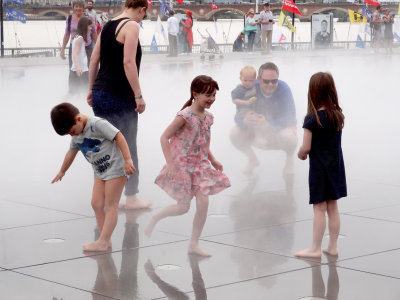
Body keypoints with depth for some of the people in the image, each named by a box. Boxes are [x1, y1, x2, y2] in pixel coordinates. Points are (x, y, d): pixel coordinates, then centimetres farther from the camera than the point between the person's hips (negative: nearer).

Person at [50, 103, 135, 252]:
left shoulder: (97, 124, -20)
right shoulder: (76, 136, 7)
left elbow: (119, 137, -22)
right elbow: (71, 153, 23)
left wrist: (127, 160, -26)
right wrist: (62, 172, 35)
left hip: (115, 167, -8)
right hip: (100, 171, 8)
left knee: (110, 206, -7)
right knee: (96, 204, 1)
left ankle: (103, 242, -10)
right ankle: (105, 240, 5)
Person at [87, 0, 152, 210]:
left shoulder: (108, 26, 13)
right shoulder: (131, 26, -10)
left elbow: (94, 60, 14)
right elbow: (128, 62, -19)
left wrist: (92, 89, 20)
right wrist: (138, 95, -17)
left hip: (100, 93, 7)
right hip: (119, 96, -7)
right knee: (127, 147, 3)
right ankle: (131, 197, 10)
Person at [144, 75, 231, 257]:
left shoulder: (208, 117, 5)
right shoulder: (185, 116, -18)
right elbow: (164, 137, -16)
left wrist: (213, 160, 10)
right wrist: (170, 163, -21)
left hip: (200, 165, 6)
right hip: (182, 165, -6)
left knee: (203, 203, -5)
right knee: (183, 208, -3)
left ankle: (194, 245, 6)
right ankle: (154, 219, 24)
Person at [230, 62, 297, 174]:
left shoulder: (283, 88, -25)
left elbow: (290, 118, -30)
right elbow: (238, 117, -22)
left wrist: (268, 124, -47)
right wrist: (245, 120, -48)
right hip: (257, 134, 3)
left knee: (288, 136, -36)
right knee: (234, 133, -21)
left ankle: (289, 160, 2)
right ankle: (252, 160, 11)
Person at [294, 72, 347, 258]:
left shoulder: (312, 119, -17)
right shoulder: (338, 116, 1)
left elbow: (306, 147, -17)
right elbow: (334, 142, 9)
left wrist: (300, 154, 4)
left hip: (319, 168, -5)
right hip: (336, 166, 5)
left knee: (319, 209, 1)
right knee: (333, 208, 12)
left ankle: (315, 249, 8)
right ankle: (333, 246, 19)